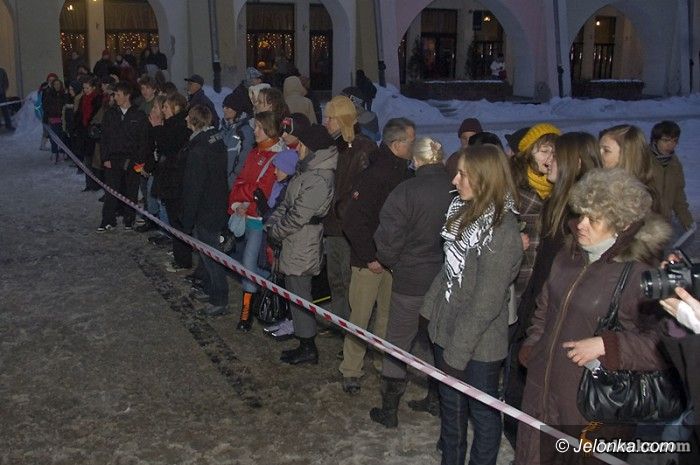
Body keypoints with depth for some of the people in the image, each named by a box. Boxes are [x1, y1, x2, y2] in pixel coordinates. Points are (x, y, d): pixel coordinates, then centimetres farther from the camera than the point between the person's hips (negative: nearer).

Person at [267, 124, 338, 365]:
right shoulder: (307, 170, 10)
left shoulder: (318, 180, -23)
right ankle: (305, 344, 34)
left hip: (302, 247, -10)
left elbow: (298, 216, -23)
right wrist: (272, 223, 2)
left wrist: (275, 231, -10)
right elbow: (287, 203, 15)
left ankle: (308, 347, 12)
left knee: (299, 293, 0)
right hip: (295, 244, 10)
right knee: (297, 292, 20)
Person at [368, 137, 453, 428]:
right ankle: (436, 398, 34)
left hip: (411, 279, -4)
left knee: (398, 344, 10)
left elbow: (390, 237, -17)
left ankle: (389, 410, 18)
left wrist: (386, 260, 3)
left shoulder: (406, 191, -17)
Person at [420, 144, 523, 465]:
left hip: (478, 344, -8)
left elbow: (486, 303, -23)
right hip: (447, 328, 8)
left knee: (482, 411, 13)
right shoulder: (465, 210, 2)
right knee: (451, 404, 23)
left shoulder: (502, 232, -24)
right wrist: (432, 307, 10)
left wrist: (456, 351, -18)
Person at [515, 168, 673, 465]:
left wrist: (605, 345, -25)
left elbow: (665, 344, -21)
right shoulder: (568, 258, 6)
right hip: (541, 388, 7)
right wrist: (530, 350, 13)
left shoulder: (642, 274, -18)